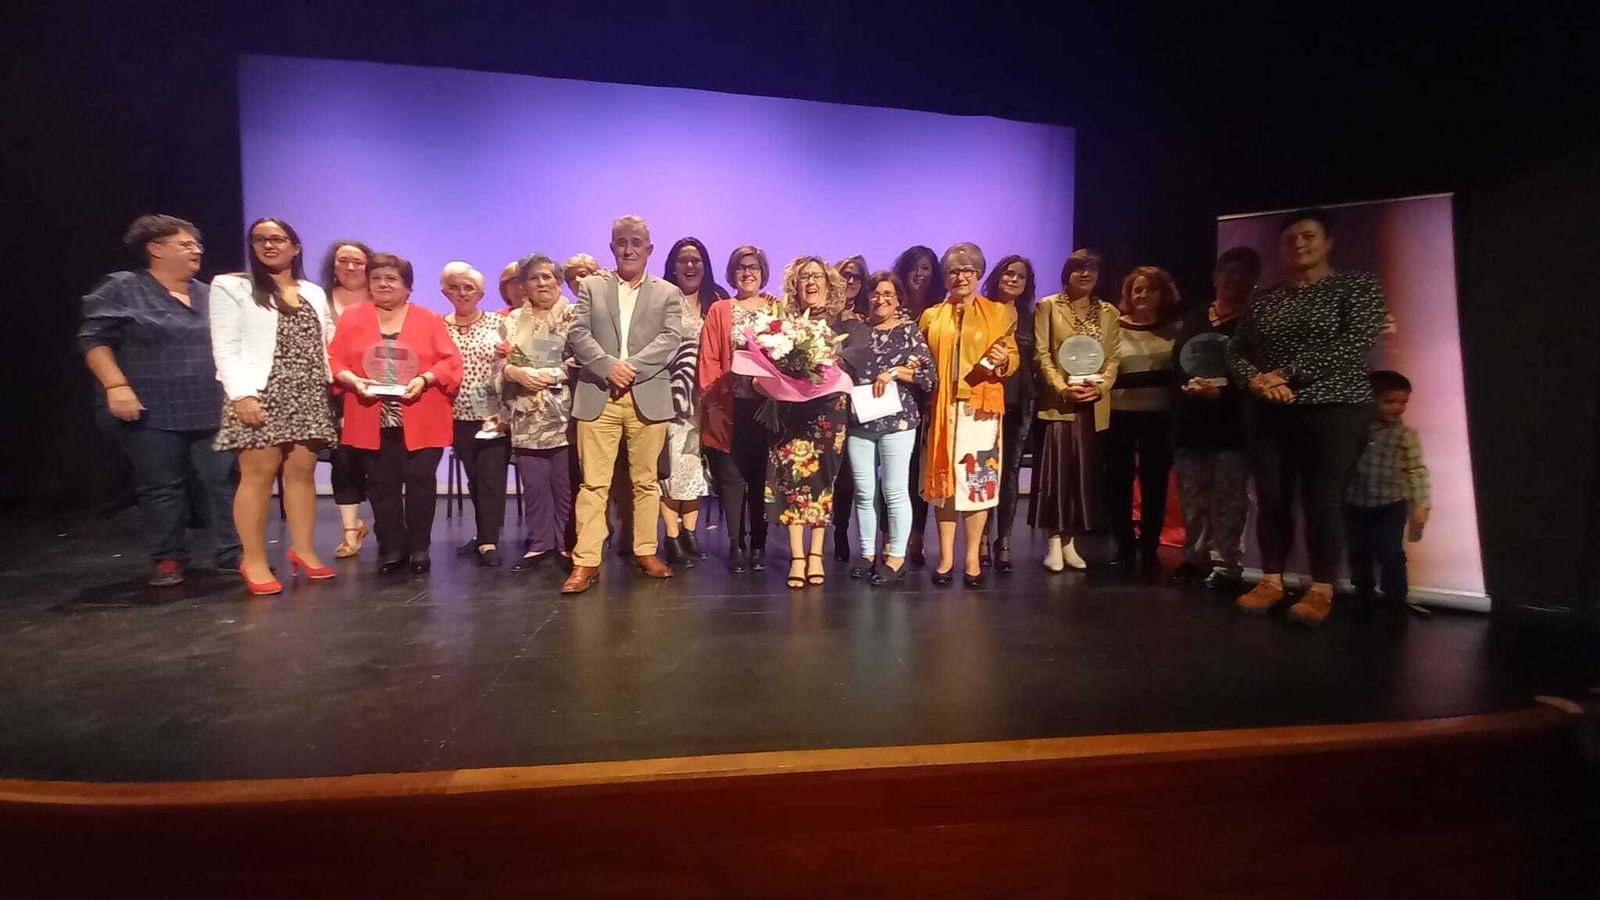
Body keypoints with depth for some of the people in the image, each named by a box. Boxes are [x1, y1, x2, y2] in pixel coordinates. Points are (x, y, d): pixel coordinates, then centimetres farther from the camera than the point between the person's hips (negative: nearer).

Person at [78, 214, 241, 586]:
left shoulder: (206, 295, 15)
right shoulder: (123, 288, 0)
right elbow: (94, 338, -4)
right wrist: (116, 385, -14)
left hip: (211, 412, 4)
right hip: (153, 414, -4)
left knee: (223, 481, 1)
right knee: (161, 488, 2)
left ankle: (231, 551, 9)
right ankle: (168, 559, 14)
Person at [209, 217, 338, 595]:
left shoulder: (314, 293, 19)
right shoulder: (232, 286, 6)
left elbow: (324, 344, 17)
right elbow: (225, 347, -4)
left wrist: (332, 384, 5)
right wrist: (242, 394, -15)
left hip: (308, 395, 4)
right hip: (260, 394, -4)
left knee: (302, 471, 3)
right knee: (258, 474, -7)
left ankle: (303, 549, 10)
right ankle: (253, 561, -1)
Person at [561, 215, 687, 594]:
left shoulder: (668, 293, 12)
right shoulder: (591, 286, 14)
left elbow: (671, 339, -3)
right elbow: (578, 334, 2)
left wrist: (631, 367, -14)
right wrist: (609, 366, -14)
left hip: (647, 398, 0)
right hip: (597, 396, 0)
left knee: (646, 480, 7)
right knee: (593, 482, -2)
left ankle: (646, 551, 19)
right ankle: (586, 560, 2)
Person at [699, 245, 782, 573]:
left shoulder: (777, 309, 11)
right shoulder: (719, 311, 9)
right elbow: (708, 359, 2)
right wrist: (712, 404, -8)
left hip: (767, 404, 1)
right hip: (730, 406, 0)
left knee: (761, 475, 4)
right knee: (732, 478, 0)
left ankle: (758, 544, 14)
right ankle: (736, 545, 10)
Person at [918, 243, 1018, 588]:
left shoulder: (999, 312, 9)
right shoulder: (931, 316, 15)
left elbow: (1015, 358, 8)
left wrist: (1003, 361, -13)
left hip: (981, 406, -1)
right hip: (942, 407, 2)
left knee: (977, 478, -4)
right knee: (943, 478, 1)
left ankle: (973, 558, 7)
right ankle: (946, 557, 10)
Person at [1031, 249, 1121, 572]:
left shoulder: (1109, 313, 15)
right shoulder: (1048, 306, 5)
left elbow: (1113, 359, 8)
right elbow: (1041, 355, -3)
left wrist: (1100, 386, -11)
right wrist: (1063, 389, -15)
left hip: (1094, 406, 4)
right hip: (1057, 403, -3)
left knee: (1085, 474, 4)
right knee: (1056, 472, -5)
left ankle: (1070, 542, 13)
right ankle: (1054, 543, 1)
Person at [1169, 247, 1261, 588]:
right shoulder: (1194, 317, 14)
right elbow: (1176, 363, 14)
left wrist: (1221, 391, -19)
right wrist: (1188, 385, -3)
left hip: (1232, 423, -4)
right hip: (1191, 421, 4)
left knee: (1228, 499, -4)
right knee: (1192, 497, 9)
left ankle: (1227, 566, 3)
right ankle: (1195, 558, 19)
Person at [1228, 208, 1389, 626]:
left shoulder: (1360, 287, 2)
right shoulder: (1265, 299, 13)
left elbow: (1352, 345, -12)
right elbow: (1236, 350, 9)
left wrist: (1286, 374, -15)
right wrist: (1256, 380, -12)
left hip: (1333, 410, -4)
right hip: (1266, 413, 4)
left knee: (1322, 500, -4)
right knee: (1271, 498, 5)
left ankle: (1322, 590, 7)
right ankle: (1271, 581, 15)